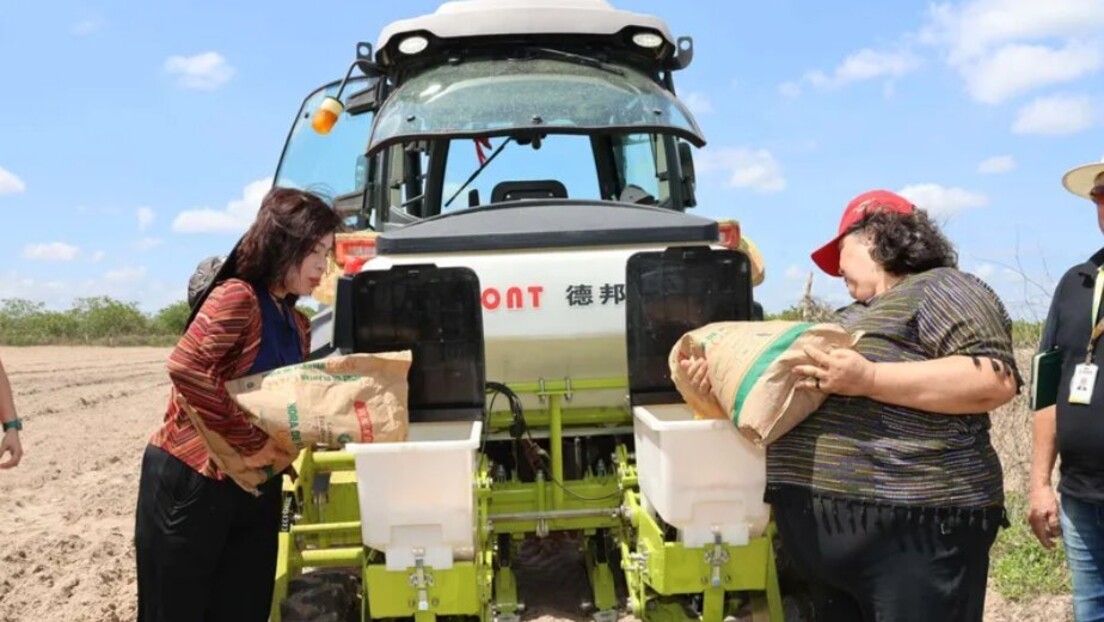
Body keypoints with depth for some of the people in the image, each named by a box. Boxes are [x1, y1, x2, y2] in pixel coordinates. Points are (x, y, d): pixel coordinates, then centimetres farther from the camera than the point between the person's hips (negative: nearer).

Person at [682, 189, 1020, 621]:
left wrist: (869, 379, -21)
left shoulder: (939, 289, -2)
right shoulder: (856, 316, 24)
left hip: (911, 527, -9)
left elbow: (995, 379, -16)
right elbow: (787, 377, 25)